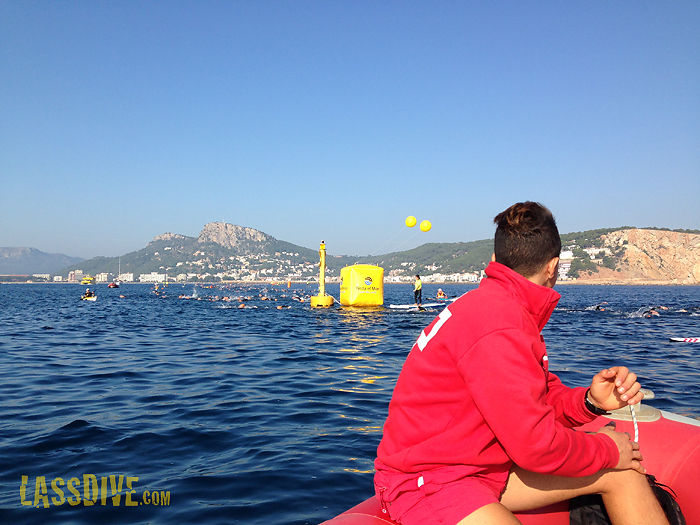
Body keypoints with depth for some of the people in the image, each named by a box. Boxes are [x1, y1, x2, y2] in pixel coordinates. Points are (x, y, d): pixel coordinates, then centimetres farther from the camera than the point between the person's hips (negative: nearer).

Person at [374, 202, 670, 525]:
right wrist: (606, 450, -6)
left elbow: (540, 400, 12)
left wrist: (589, 401, -7)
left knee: (623, 470, 5)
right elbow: (535, 443, -23)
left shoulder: (501, 304, 9)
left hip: (486, 465, 10)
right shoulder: (499, 324, -24)